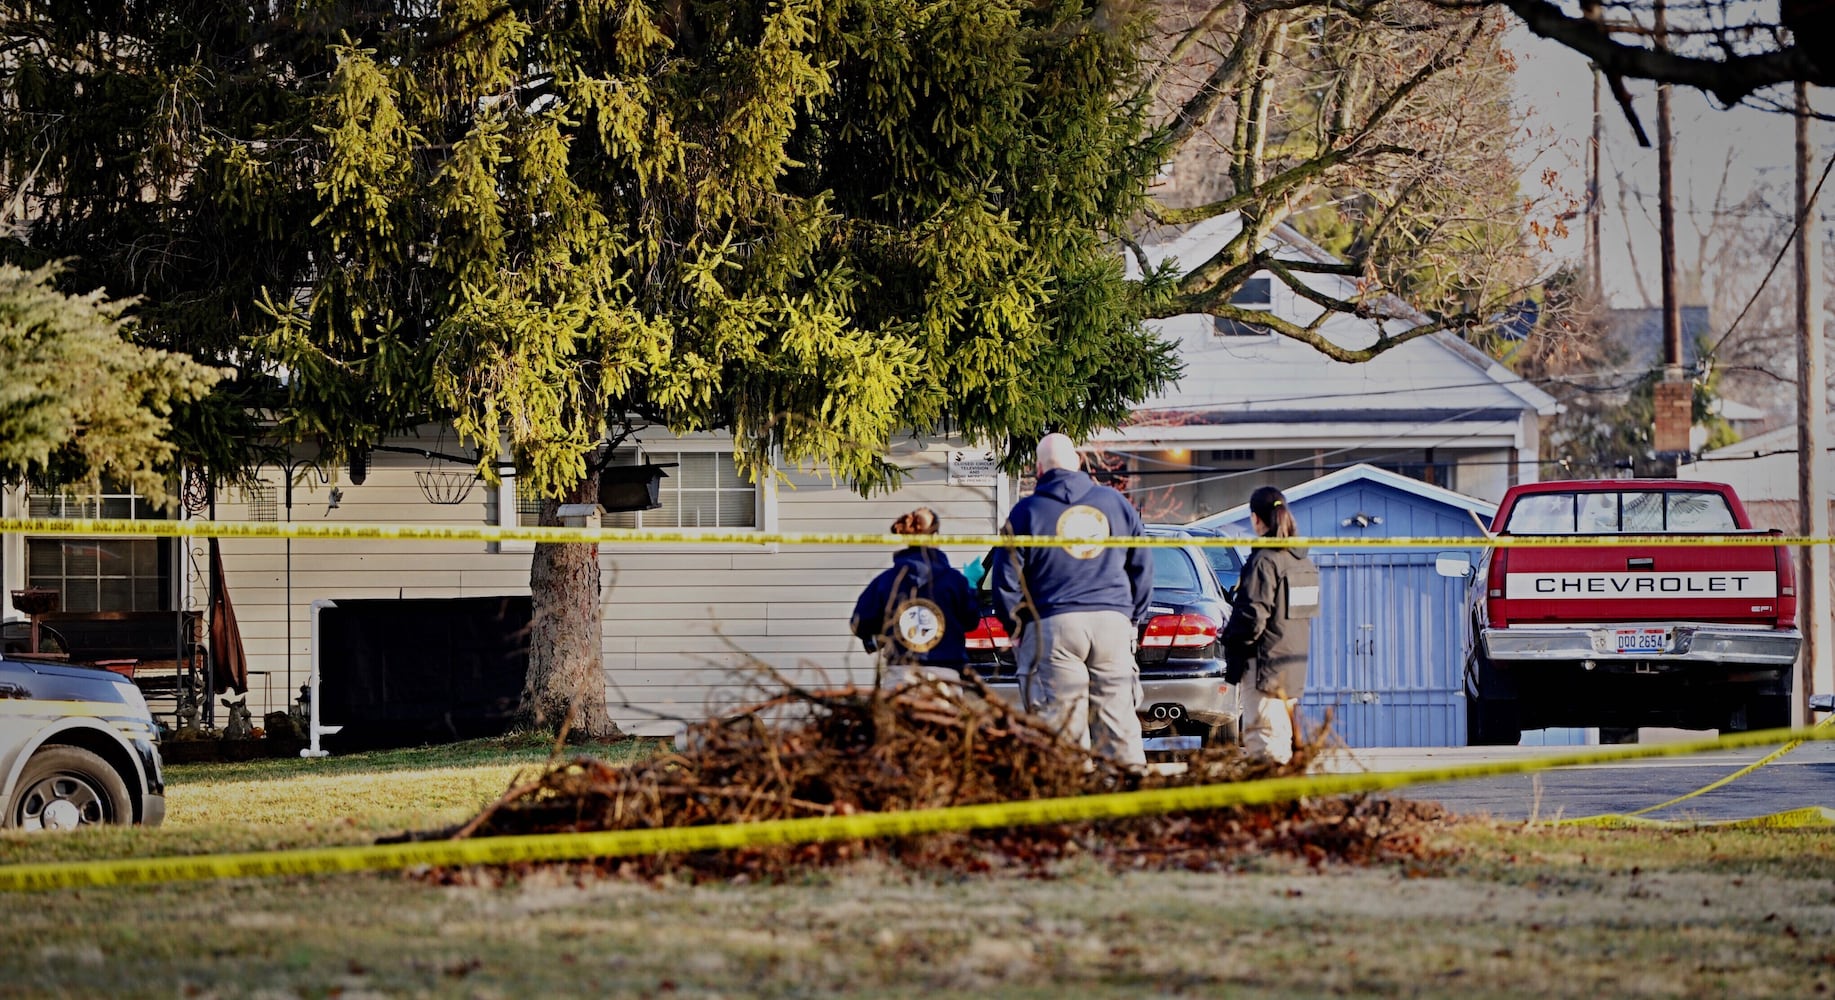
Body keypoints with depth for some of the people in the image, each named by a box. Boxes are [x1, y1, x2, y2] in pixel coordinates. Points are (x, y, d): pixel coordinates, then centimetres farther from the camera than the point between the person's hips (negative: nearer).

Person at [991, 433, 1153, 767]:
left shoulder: (1027, 512, 1)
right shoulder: (1117, 503, 11)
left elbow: (1007, 579, 1)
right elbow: (1142, 568, 17)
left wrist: (1016, 629, 13)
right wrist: (1134, 619, 24)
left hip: (1052, 627, -3)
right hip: (1113, 622, 3)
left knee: (1062, 729, -4)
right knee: (1119, 721, 4)